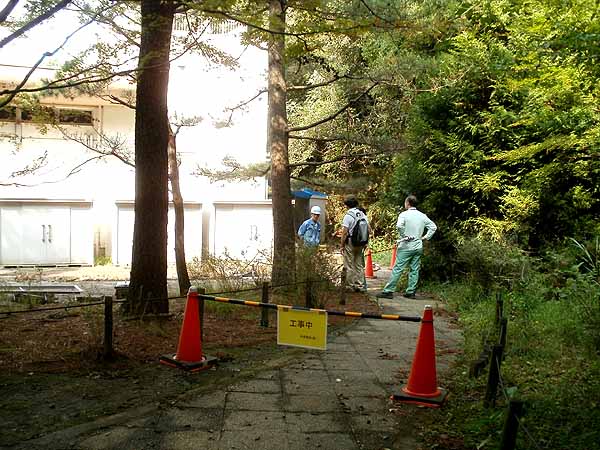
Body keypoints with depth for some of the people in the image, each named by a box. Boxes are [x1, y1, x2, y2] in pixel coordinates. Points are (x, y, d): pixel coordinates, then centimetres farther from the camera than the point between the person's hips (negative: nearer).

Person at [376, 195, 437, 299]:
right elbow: (433, 226, 12)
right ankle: (411, 292, 12)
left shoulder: (404, 214, -9)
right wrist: (426, 237, 11)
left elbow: (399, 226, -27)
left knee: (397, 269, -5)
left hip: (406, 246, -5)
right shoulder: (422, 216, 8)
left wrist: (404, 236, -13)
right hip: (418, 247, 5)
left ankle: (388, 291, -5)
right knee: (414, 270, 9)